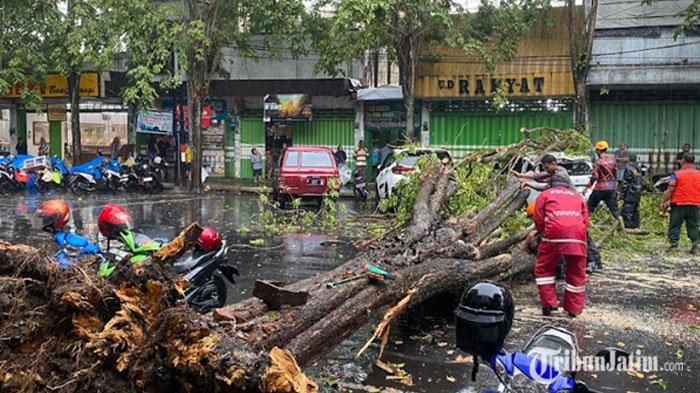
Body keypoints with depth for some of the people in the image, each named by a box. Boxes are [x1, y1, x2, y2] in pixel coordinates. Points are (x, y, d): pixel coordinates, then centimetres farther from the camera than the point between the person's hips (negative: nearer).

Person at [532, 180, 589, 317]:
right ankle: (574, 309, 15)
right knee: (577, 274, 12)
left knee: (544, 270, 12)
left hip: (555, 234, -2)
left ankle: (548, 304, 7)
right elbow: (585, 221, 19)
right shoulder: (578, 196, 28)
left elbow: (538, 219, 11)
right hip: (578, 236, 2)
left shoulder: (545, 194, 20)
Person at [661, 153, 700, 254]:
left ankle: (673, 243, 0)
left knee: (675, 225, 4)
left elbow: (670, 190, -10)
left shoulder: (677, 174, -7)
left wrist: (664, 201, -5)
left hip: (679, 204, -3)